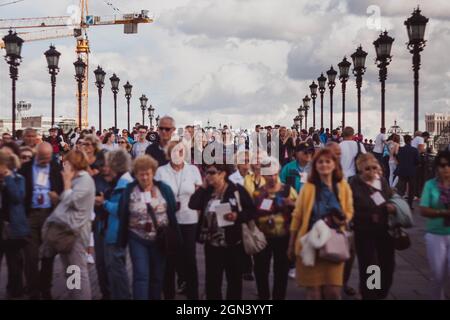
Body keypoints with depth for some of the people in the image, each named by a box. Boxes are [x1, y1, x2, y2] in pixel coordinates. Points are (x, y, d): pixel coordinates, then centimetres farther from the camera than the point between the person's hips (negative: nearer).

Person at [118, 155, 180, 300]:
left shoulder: (164, 189, -2)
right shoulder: (129, 190, -4)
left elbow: (172, 213, 2)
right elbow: (122, 216, 0)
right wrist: (122, 240, 0)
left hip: (160, 240, 1)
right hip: (137, 239, -1)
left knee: (157, 276, 12)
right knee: (141, 275, -9)